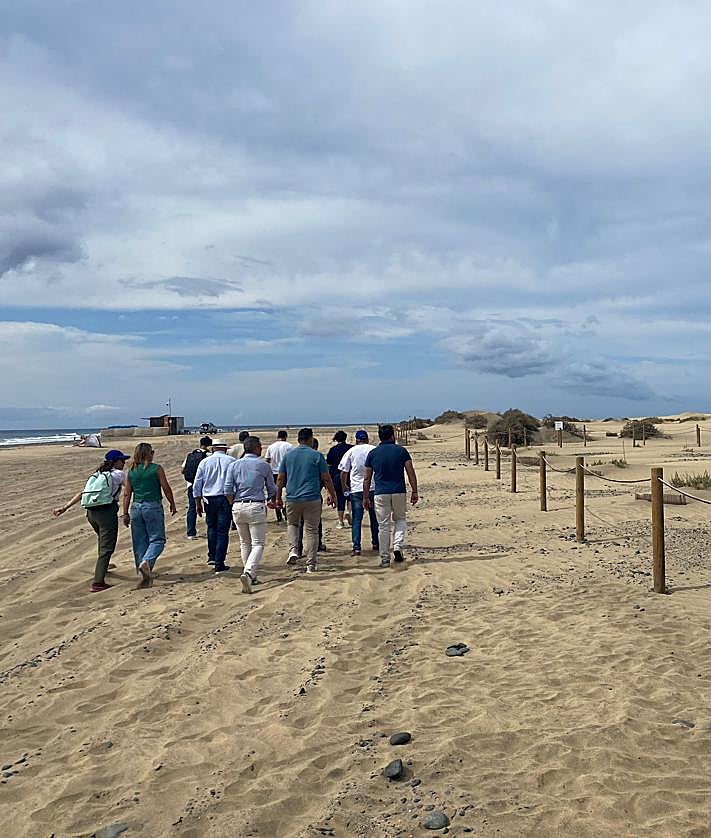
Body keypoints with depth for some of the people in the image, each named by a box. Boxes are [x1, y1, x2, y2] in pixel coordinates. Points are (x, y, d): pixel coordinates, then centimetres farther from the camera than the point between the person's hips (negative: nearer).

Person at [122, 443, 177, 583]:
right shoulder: (156, 469, -6)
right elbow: (166, 488, -5)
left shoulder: (131, 472, 7)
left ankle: (143, 571, 16)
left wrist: (125, 514, 12)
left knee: (140, 541, 12)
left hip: (136, 508, 5)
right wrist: (172, 504, 8)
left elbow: (127, 494, 7)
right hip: (153, 507, -5)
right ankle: (147, 561, -22)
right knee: (157, 539, 1)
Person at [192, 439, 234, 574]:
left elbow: (197, 485, 6)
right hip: (226, 498, -1)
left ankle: (212, 556, 20)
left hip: (209, 499, 2)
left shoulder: (205, 462, 6)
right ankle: (219, 565, 0)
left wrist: (198, 503, 12)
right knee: (223, 531, 0)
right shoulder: (232, 461, 2)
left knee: (211, 527, 22)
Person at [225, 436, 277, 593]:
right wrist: (272, 502, 29)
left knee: (245, 543, 16)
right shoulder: (263, 465, 1)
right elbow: (272, 489, 9)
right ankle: (248, 573, -20)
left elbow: (228, 490, 2)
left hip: (238, 507, 4)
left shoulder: (234, 465, 8)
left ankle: (250, 576, 21)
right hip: (256, 506, -4)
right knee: (258, 544, -1)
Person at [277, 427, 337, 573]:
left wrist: (278, 497, 16)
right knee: (312, 531, 5)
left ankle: (293, 550, 6)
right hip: (312, 498, -2)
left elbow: (280, 479, 7)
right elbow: (326, 479, -2)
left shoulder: (288, 455, 5)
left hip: (292, 498, 2)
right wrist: (332, 495, 9)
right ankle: (311, 564, 7)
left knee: (292, 524, 26)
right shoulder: (317, 456, -3)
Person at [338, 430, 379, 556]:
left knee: (356, 520, 1)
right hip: (373, 488, 1)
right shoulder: (375, 450, 3)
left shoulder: (351, 451, 2)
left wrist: (344, 487, 16)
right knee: (374, 518, 15)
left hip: (356, 489, -1)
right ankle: (376, 544, 23)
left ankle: (356, 547, -5)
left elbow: (344, 472, 3)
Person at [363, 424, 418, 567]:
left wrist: (366, 497, 10)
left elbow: (367, 478, 5)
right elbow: (411, 473, -3)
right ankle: (398, 546, -1)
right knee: (400, 519, 20)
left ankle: (385, 558, 8)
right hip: (399, 492, 0)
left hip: (380, 494, 0)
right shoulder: (401, 450, 1)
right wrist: (414, 492, 1)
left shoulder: (372, 453, 4)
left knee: (383, 526, 6)